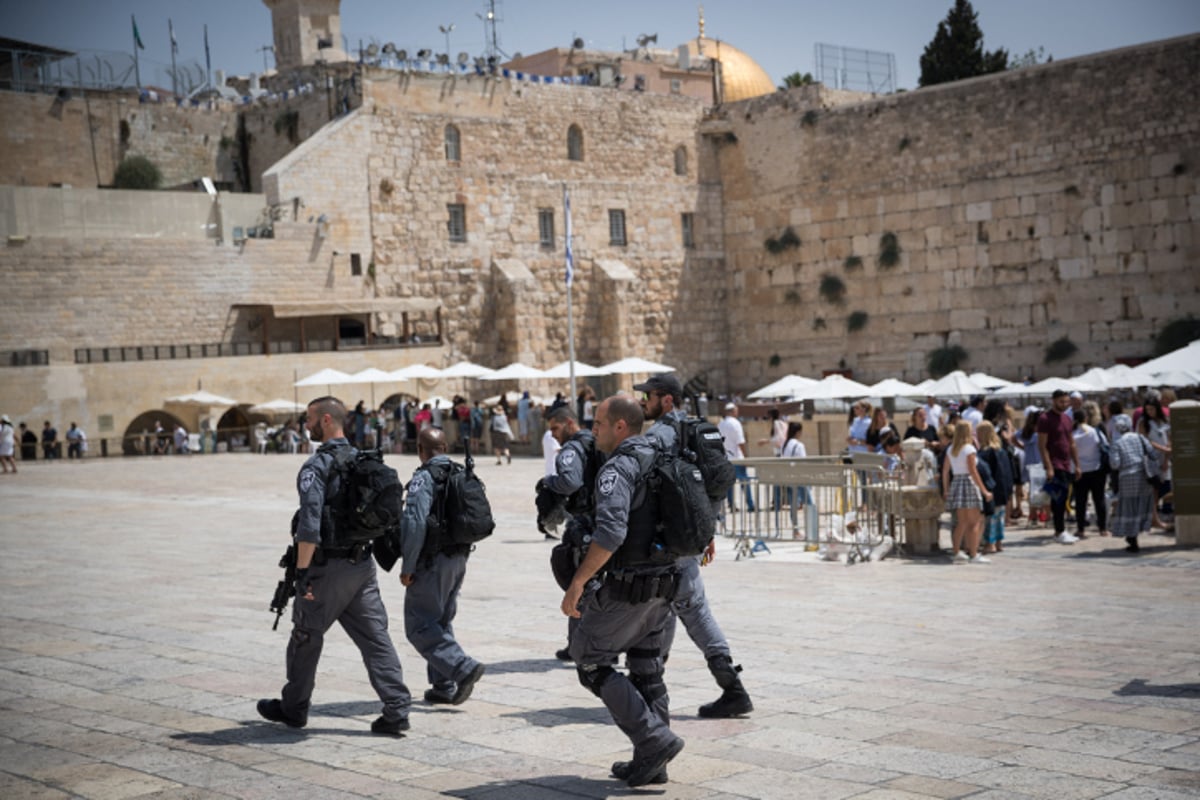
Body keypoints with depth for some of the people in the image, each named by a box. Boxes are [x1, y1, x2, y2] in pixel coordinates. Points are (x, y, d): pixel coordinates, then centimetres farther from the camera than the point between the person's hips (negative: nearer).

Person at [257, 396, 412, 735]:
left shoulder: (317, 465, -13)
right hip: (363, 565, 7)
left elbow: (310, 522, -23)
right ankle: (396, 710, -6)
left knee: (306, 636, 11)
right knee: (375, 637, 2)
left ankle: (293, 708, 26)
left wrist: (302, 570, -21)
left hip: (328, 567, -6)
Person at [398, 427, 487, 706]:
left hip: (432, 561, -8)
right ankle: (444, 687, 19)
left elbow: (415, 523, -23)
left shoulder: (424, 477, -15)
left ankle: (463, 668, -16)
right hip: (459, 559, 8)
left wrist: (407, 567, -16)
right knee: (442, 622, 18)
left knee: (420, 626, -2)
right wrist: (461, 552, 18)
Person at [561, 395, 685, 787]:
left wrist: (577, 583, -27)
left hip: (624, 587, -9)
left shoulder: (618, 468, -18)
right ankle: (651, 763, 18)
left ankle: (655, 740, -3)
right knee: (646, 670, 15)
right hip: (661, 583, 9)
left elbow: (610, 532, -30)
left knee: (591, 663, 3)